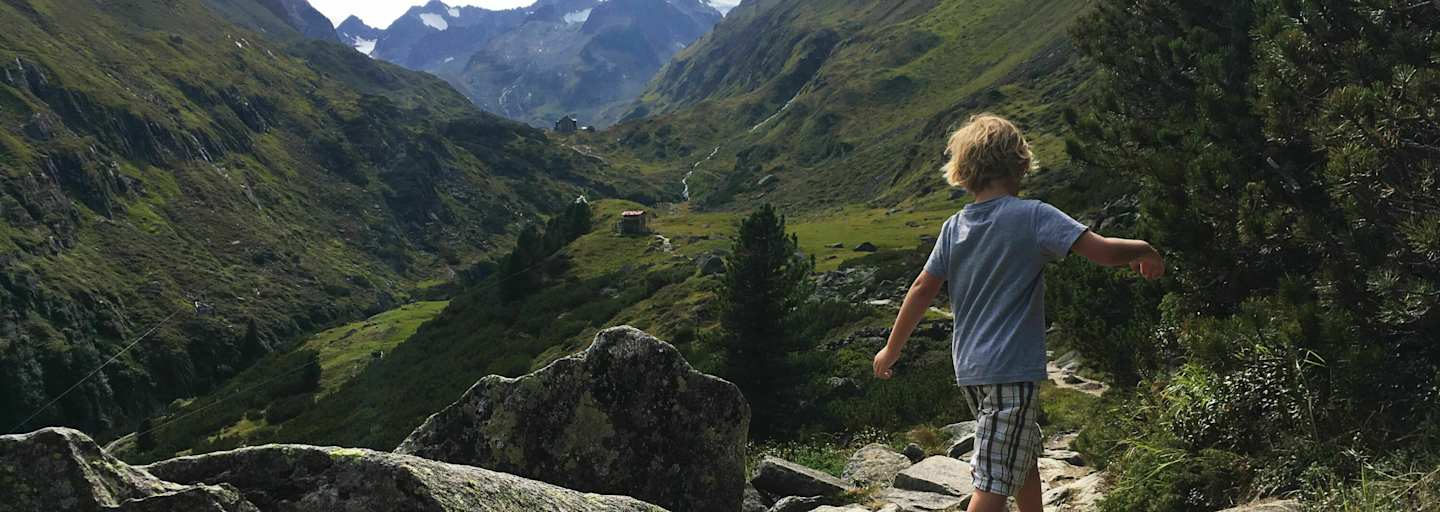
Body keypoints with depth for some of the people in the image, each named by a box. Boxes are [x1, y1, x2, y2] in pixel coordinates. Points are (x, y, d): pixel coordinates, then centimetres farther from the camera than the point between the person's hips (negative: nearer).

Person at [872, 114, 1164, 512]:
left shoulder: (954, 228, 6)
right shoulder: (1033, 216, -10)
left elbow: (922, 290, 8)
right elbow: (1103, 251, -16)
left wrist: (891, 350, 18)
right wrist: (1144, 251, 5)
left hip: (969, 370, 7)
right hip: (1012, 369, -7)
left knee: (1026, 453, 27)